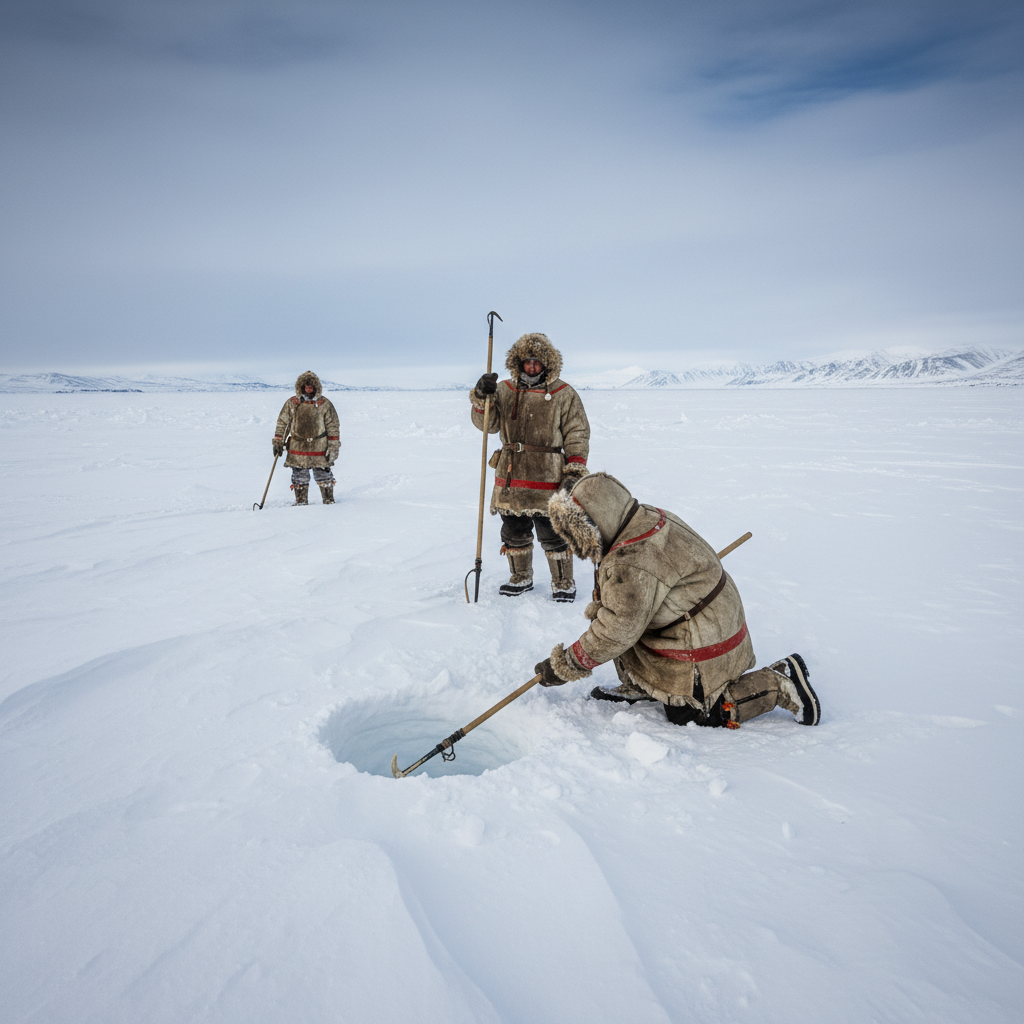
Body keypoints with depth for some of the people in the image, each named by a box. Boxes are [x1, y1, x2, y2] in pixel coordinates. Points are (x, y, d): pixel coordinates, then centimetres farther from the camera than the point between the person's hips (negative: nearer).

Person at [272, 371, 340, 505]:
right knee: (299, 479, 10)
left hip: (319, 450, -2)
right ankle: (300, 502, 23)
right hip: (297, 450, 2)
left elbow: (333, 427, 2)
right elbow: (282, 423, 10)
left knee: (323, 477, 5)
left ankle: (329, 500, 19)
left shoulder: (325, 404, -1)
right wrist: (278, 442, 6)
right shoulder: (292, 404, 2)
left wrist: (334, 448, -1)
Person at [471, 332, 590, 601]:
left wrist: (575, 471, -6)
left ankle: (563, 583, 18)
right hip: (510, 478, 4)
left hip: (548, 478, -4)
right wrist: (482, 397, -18)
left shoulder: (564, 395, 1)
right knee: (514, 533, 14)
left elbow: (577, 435, 2)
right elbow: (487, 424, 0)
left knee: (553, 535, 1)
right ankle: (521, 578, 32)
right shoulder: (505, 390, 8)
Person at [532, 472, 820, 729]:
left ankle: (780, 684, 4)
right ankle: (639, 687, 27)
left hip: (703, 646, -10)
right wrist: (600, 608, 15)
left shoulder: (630, 564, -32)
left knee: (686, 714, 5)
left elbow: (617, 630, -26)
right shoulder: (648, 517, -2)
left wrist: (566, 666, -16)